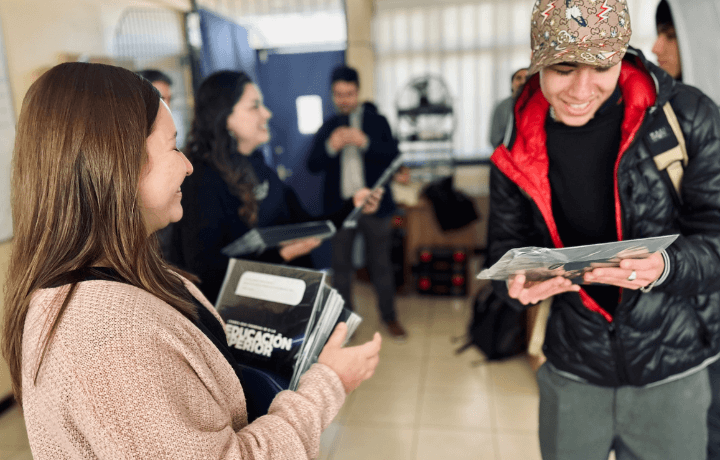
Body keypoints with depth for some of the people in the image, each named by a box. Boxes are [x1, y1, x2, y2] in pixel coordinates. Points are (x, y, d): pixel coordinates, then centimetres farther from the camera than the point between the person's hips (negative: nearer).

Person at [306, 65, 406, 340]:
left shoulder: (377, 121, 4)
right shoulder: (327, 127, 8)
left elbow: (393, 155, -9)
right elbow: (312, 165, -1)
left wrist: (365, 142, -24)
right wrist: (330, 147, -20)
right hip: (339, 207, 1)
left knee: (381, 263, 9)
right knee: (340, 265, 9)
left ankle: (389, 315, 25)